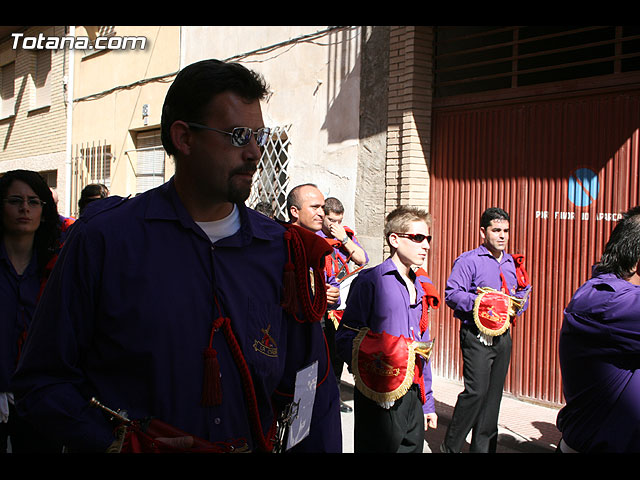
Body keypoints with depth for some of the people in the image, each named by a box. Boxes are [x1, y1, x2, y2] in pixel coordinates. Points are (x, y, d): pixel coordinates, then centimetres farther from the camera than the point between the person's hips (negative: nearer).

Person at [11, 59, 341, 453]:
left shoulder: (282, 251, -2)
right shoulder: (103, 239, -10)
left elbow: (314, 390, 4)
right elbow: (42, 380, -8)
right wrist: (112, 443, -19)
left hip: (255, 445, 2)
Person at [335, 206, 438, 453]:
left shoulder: (419, 288, 16)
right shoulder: (370, 281, -7)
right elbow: (345, 338, -12)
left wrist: (427, 403, 19)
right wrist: (368, 367, -30)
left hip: (413, 398, 7)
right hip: (379, 399, -7)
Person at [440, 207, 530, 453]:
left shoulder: (513, 263, 16)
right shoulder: (468, 260, -5)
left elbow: (525, 293, 22)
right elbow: (452, 294, -12)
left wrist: (518, 304, 0)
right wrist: (481, 303, -22)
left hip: (503, 336, 7)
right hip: (477, 335, -7)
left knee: (494, 393, 9)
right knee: (476, 391, -13)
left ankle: (483, 447, 21)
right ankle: (450, 446, 2)